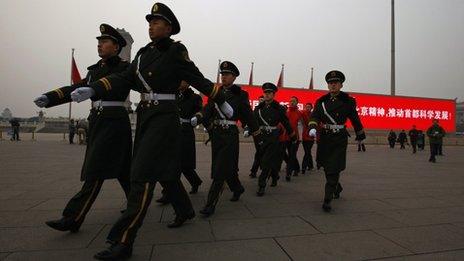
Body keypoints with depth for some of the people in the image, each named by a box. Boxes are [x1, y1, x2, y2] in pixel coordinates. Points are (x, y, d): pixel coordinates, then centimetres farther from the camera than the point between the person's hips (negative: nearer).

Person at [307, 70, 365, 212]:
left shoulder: (348, 101, -1)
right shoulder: (321, 101, 5)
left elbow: (354, 118, 9)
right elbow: (314, 115, -6)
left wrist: (361, 135, 18)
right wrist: (312, 127, -26)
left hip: (339, 139, -3)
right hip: (324, 138, 4)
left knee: (333, 169, -8)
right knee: (326, 167, 16)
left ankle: (327, 200, -3)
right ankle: (337, 187, 44)